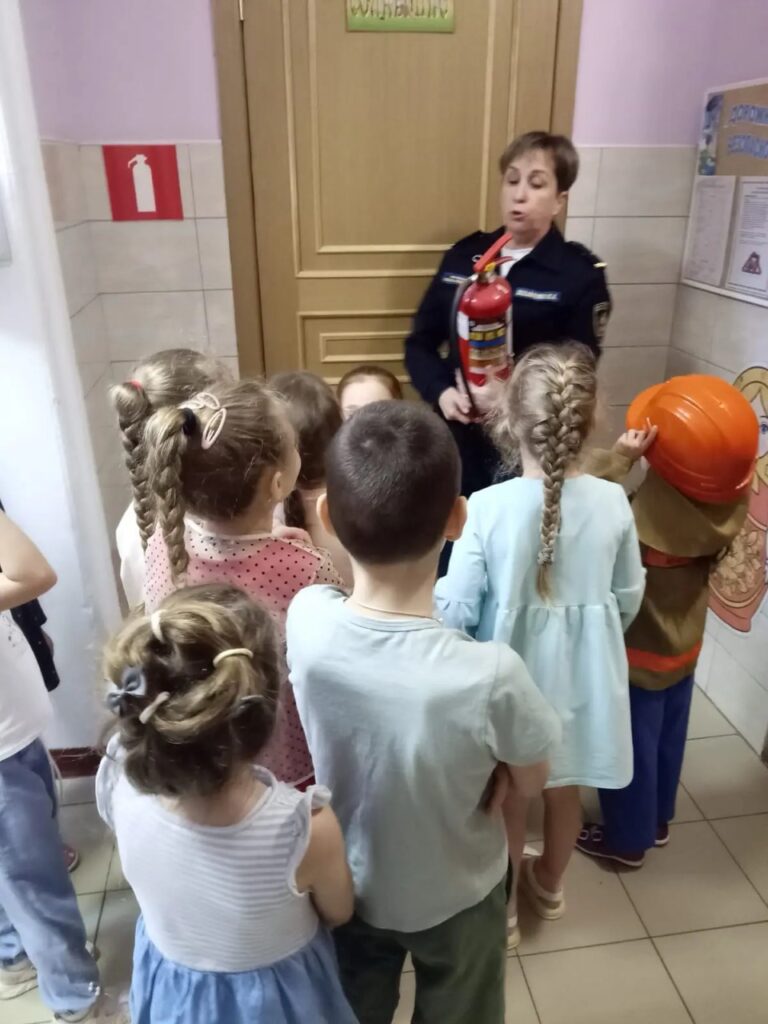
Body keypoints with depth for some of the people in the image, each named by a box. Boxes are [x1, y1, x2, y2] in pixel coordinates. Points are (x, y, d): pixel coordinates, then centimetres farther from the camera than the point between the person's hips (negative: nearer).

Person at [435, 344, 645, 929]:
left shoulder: (488, 507, -25)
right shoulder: (613, 502, -14)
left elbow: (457, 610, -18)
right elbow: (629, 598, -1)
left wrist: (430, 589, 3)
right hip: (580, 669, 3)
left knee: (507, 791, 21)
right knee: (564, 786, 26)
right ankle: (549, 885, 51)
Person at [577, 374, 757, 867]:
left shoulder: (642, 521, -38)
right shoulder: (728, 503, -17)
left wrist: (620, 458, -29)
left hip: (638, 655, -7)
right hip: (684, 645, 7)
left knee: (628, 749, 16)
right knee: (666, 739, 27)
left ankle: (627, 839, 38)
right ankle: (657, 821, 50)